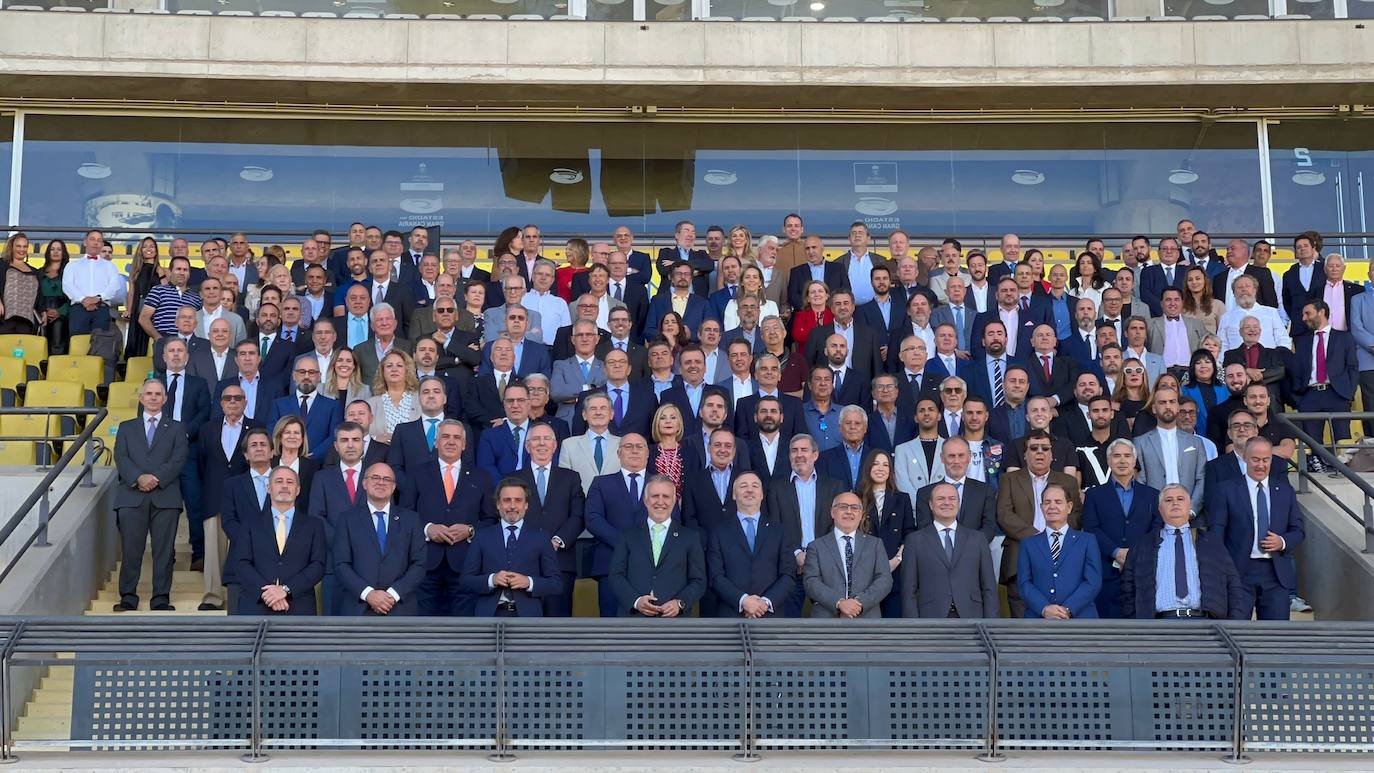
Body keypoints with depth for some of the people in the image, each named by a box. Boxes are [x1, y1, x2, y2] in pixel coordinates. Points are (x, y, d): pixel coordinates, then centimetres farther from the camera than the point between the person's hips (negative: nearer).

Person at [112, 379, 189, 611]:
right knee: (130, 549, -3)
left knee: (164, 550, -3)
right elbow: (121, 458, 4)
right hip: (132, 497, 1)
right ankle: (128, 597, 3)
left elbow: (178, 460, 2)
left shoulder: (176, 429, 16)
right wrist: (138, 478, -14)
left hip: (166, 496, -1)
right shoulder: (126, 427, 19)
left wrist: (157, 478, -14)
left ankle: (161, 598, 0)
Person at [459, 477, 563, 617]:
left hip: (527, 613, 0)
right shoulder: (483, 537, 14)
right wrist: (491, 580, -8)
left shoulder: (541, 537, 11)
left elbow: (557, 584, 7)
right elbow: (466, 581, 10)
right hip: (490, 614, 0)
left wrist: (529, 582, -9)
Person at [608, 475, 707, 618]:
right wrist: (636, 601, -9)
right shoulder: (629, 535, 15)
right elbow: (615, 575, 8)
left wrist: (680, 603, -9)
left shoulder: (690, 536, 13)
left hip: (674, 618, 0)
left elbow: (698, 581, 9)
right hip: (633, 618, 0)